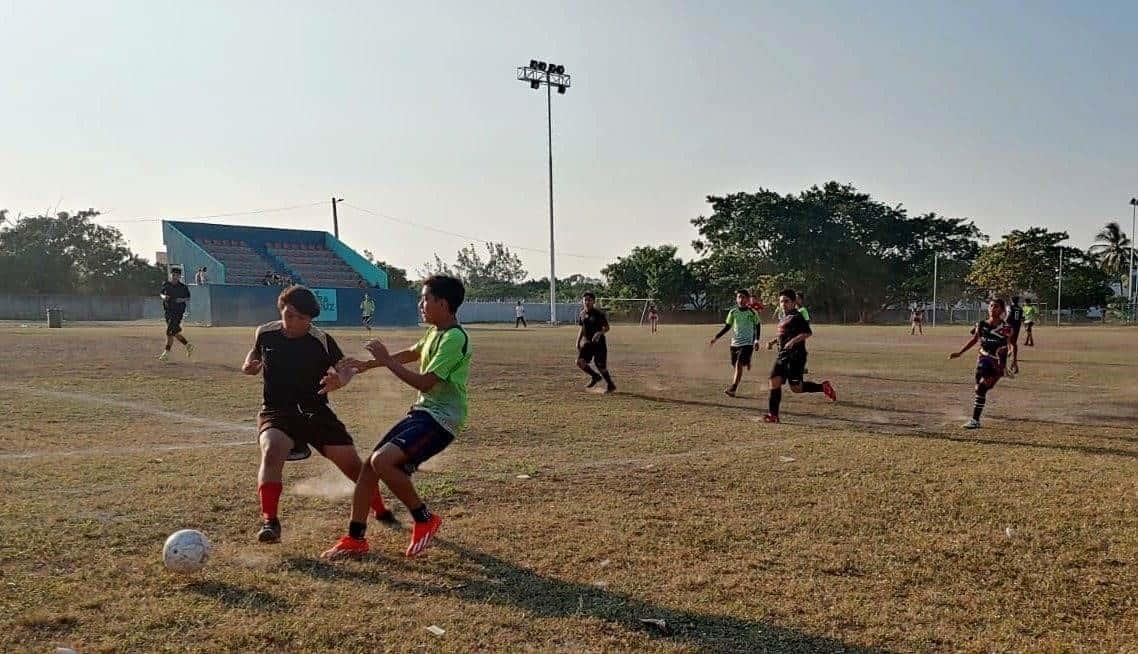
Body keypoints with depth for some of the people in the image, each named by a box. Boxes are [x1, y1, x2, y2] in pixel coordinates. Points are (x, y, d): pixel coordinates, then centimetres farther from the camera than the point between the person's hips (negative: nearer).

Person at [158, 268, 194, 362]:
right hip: (168, 311, 5)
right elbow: (160, 293, 15)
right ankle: (188, 346, 22)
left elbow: (188, 298, 5)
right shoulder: (166, 285, 3)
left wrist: (182, 300, -15)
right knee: (174, 332, 7)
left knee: (169, 332, -10)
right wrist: (163, 296, -8)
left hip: (178, 312, -5)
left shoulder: (183, 287, -5)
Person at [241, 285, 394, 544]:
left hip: (316, 412, 0)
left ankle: (381, 512, 25)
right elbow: (256, 352, 19)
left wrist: (339, 379, -25)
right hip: (276, 412, 0)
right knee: (272, 451, -33)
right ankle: (269, 521, -26)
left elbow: (346, 367, -2)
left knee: (352, 463, 0)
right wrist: (249, 366, -4)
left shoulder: (322, 341, -9)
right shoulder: (265, 333, -2)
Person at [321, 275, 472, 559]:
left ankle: (424, 519, -5)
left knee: (382, 460, -25)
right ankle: (355, 539, 18)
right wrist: (369, 363, 33)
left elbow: (425, 383, -22)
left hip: (440, 419, -9)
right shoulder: (434, 333, 12)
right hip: (422, 411, 9)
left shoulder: (455, 338, -18)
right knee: (369, 466, 5)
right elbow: (410, 354, 32)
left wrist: (386, 361, -15)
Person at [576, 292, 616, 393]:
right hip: (587, 342, 5)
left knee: (601, 366, -4)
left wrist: (599, 333, -30)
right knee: (579, 362, -10)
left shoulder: (599, 313, -12)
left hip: (599, 343, -5)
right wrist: (578, 342, 11)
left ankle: (610, 385, 19)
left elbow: (607, 327, -10)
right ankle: (595, 376, 14)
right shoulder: (582, 314, 5)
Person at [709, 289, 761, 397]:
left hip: (747, 343, -4)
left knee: (739, 364, -17)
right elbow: (727, 326, 11)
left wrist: (757, 340, 5)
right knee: (735, 366, 6)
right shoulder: (733, 312, 3)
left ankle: (732, 389, -21)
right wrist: (716, 337, 5)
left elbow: (758, 326, 11)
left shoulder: (752, 312, -3)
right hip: (735, 343, 4)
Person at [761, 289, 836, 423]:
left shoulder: (797, 316, -9)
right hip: (782, 355, 8)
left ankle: (823, 387, 13)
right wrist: (773, 341, 18)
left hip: (795, 356, -8)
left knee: (796, 388, -8)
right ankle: (773, 414, 2)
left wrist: (793, 341, -29)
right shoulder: (784, 317, 18)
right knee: (774, 382, -2)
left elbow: (808, 332, -19)